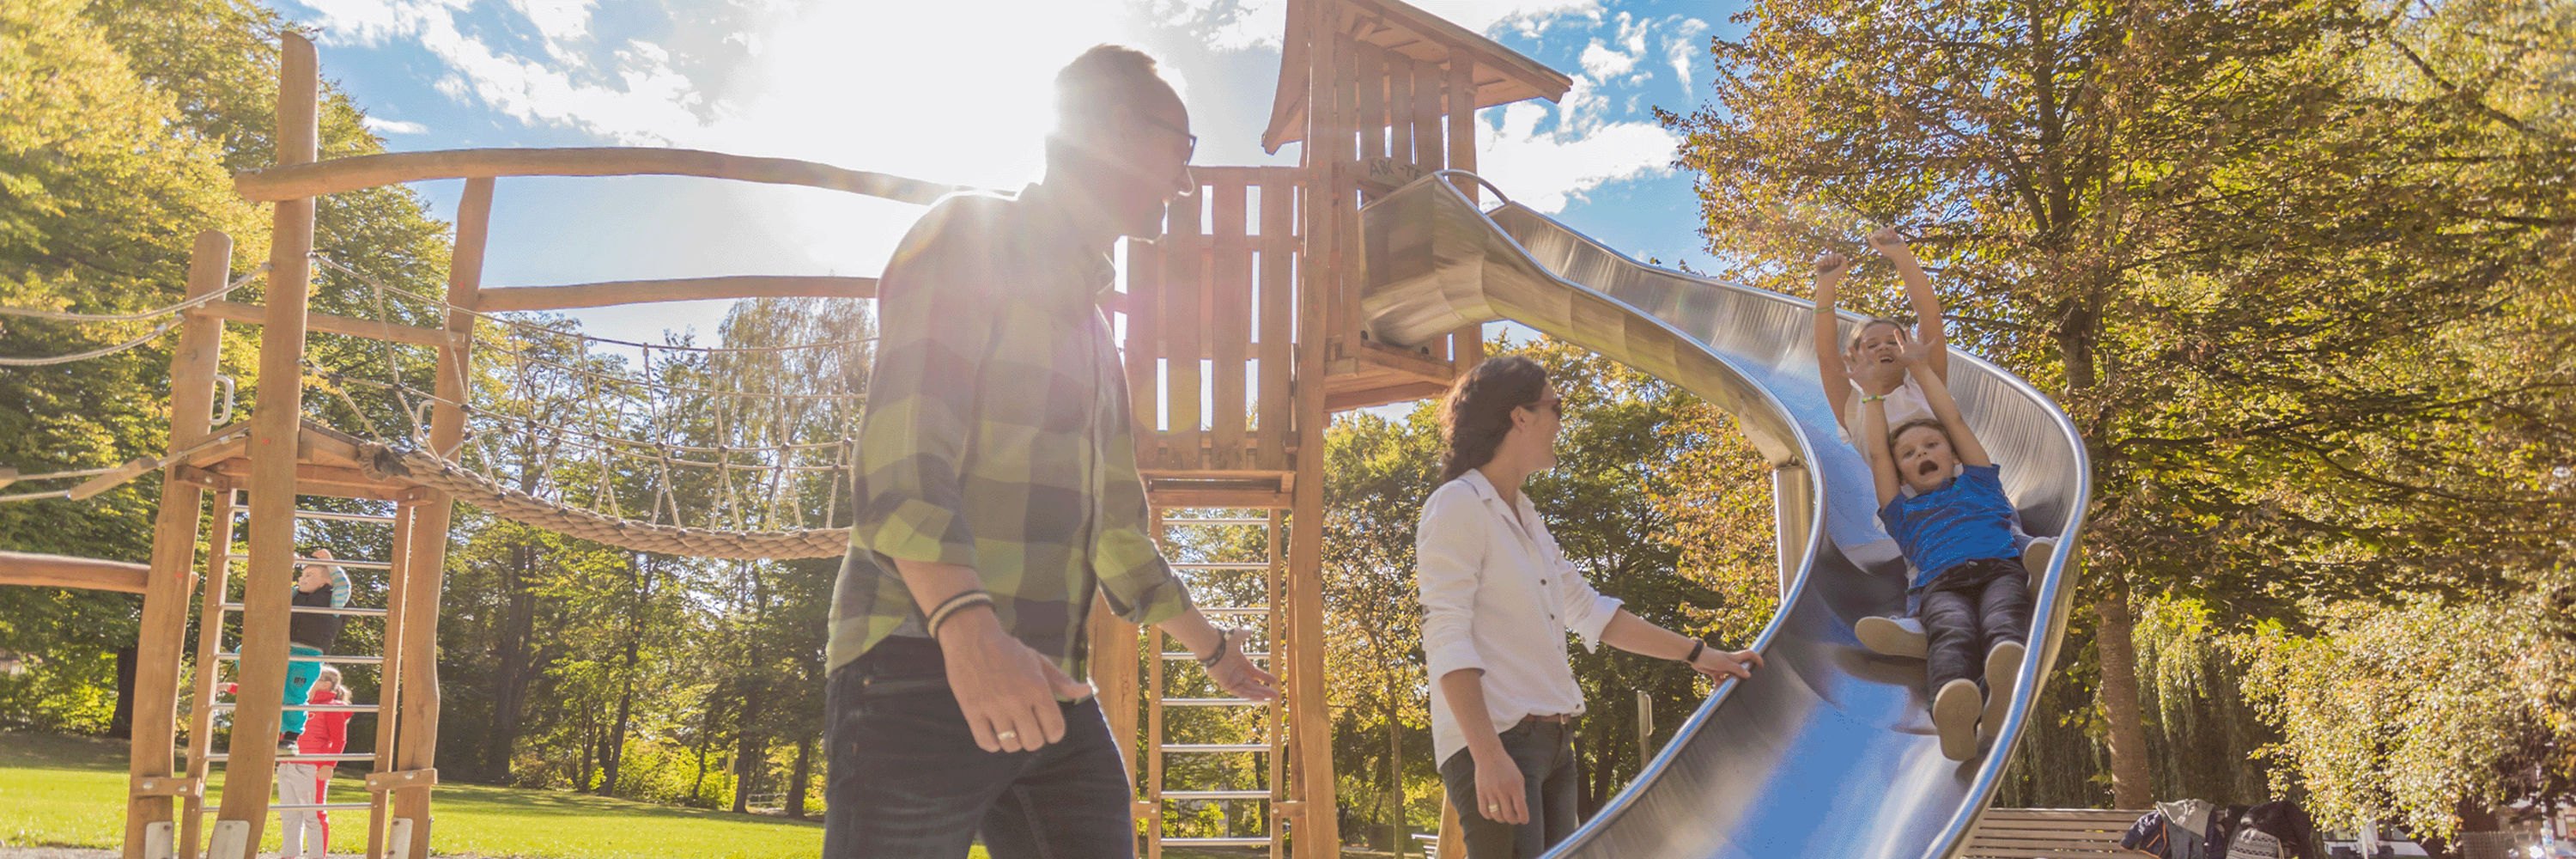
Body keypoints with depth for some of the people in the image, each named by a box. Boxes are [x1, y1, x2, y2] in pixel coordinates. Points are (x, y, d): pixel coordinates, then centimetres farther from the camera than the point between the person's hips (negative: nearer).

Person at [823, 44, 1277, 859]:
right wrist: (968, 628, -31)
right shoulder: (971, 234, -1)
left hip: (1049, 690, 8)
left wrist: (1207, 642, 40)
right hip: (923, 669, -8)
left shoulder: (1092, 326, 25)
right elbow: (901, 448, -16)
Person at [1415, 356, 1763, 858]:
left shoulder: (1526, 519, 19)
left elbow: (1589, 610, 25)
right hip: (1495, 740, -9)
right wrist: (1488, 755, -26)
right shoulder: (1458, 505, -9)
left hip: (1551, 741, 9)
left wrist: (1694, 653, 25)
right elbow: (1446, 639, -17)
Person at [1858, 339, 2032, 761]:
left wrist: (1921, 369, 44)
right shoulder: (1903, 511, 36)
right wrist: (1874, 394, 45)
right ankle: (1952, 712, -69)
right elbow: (1877, 452, 35)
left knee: (2003, 622, -36)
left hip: (2002, 569, 1)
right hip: (1943, 585, -1)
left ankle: (2009, 687, -70)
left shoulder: (1978, 483, 36)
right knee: (1951, 633, -37)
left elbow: (1954, 420, 36)